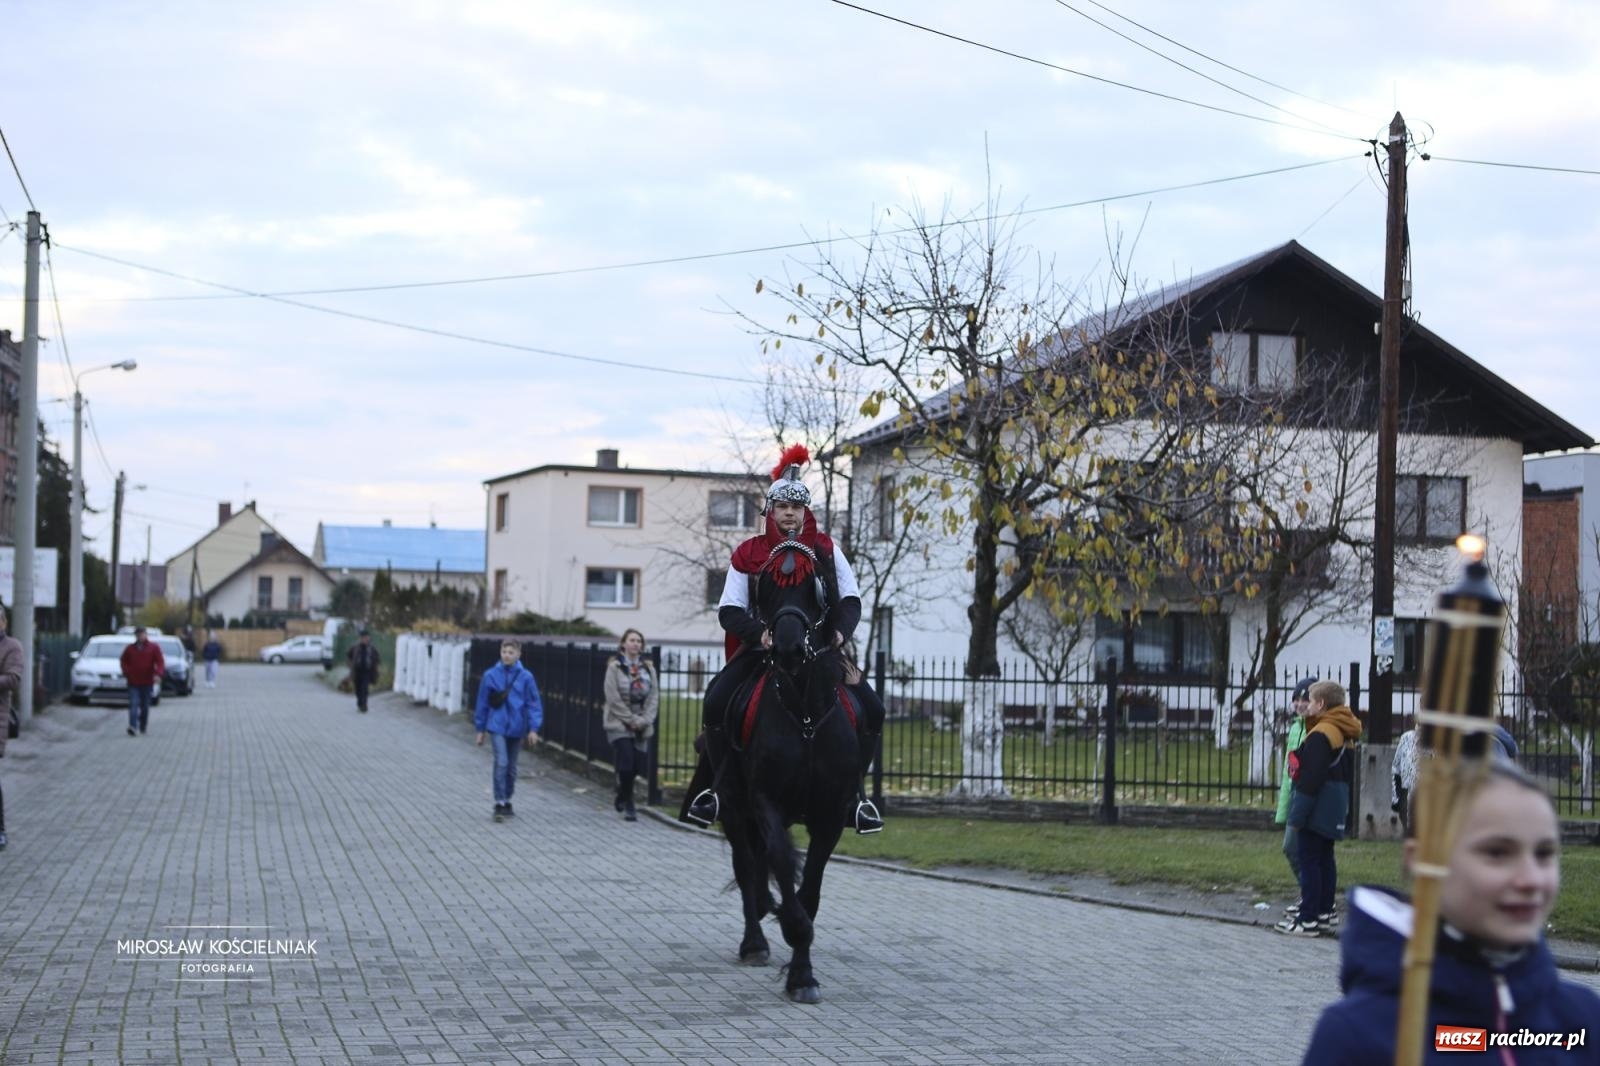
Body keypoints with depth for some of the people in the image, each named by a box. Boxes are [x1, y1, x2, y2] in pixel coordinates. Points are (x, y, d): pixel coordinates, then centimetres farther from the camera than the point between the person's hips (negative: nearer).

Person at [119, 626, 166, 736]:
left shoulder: (154, 647, 3)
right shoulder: (130, 648, 9)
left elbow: (160, 662, -3)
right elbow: (124, 661, 20)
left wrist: (157, 674, -20)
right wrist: (126, 672, 2)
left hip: (147, 683, 0)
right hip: (133, 683, 0)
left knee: (145, 706, 8)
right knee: (133, 704, -14)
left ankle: (142, 728, 21)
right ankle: (132, 726, -26)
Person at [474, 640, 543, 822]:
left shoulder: (526, 677, -5)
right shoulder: (491, 675, -4)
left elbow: (533, 704, -3)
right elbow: (482, 703, 3)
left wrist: (533, 729, -10)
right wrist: (480, 729, 6)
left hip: (516, 728, 2)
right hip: (498, 726, -2)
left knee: (511, 767, 13)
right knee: (501, 763, -16)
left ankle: (507, 801, 28)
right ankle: (499, 804, -12)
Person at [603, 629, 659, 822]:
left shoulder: (648, 668, 8)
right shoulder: (615, 667, -5)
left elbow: (654, 696, 6)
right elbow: (614, 698, -10)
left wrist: (645, 720, -8)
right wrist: (632, 720, -12)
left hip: (643, 726, 4)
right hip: (619, 724, -4)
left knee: (638, 765, 4)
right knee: (626, 764, -11)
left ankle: (621, 799, 28)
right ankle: (628, 806, 1)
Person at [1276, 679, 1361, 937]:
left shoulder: (1320, 734, -18)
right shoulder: (1344, 735, 13)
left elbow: (1311, 778, -22)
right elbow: (1348, 775, 19)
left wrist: (1298, 812, -19)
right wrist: (1345, 807, 24)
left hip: (1318, 808, -10)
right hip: (1335, 810, 10)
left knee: (1309, 860, -6)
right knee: (1325, 859, 15)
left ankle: (1308, 919, -7)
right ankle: (1324, 912, 22)